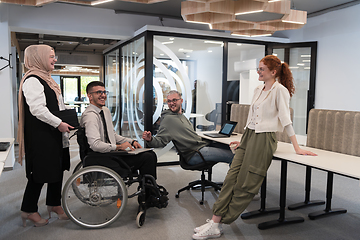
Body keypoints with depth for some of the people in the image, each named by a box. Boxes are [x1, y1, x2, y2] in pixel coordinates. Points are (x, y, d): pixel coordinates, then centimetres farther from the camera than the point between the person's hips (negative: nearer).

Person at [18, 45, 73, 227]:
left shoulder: (46, 79, 18)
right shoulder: (32, 80, -14)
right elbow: (37, 109, -23)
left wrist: (66, 122, 14)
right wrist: (58, 123, -20)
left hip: (53, 134, 10)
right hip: (40, 136, -10)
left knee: (57, 169, 14)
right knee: (40, 172, 0)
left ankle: (54, 204, 29)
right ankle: (29, 210, 17)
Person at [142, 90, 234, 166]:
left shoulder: (181, 115, 19)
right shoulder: (168, 119, -10)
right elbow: (160, 140, -17)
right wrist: (150, 139, -36)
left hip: (202, 145, 10)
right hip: (194, 154, -9)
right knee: (231, 156, -15)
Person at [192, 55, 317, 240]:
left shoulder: (280, 90, -7)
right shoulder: (258, 90, 17)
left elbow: (286, 120, -10)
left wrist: (296, 147, -10)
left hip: (264, 140, -8)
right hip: (248, 136, 8)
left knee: (246, 186, -3)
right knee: (231, 178, -1)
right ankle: (215, 222, 2)